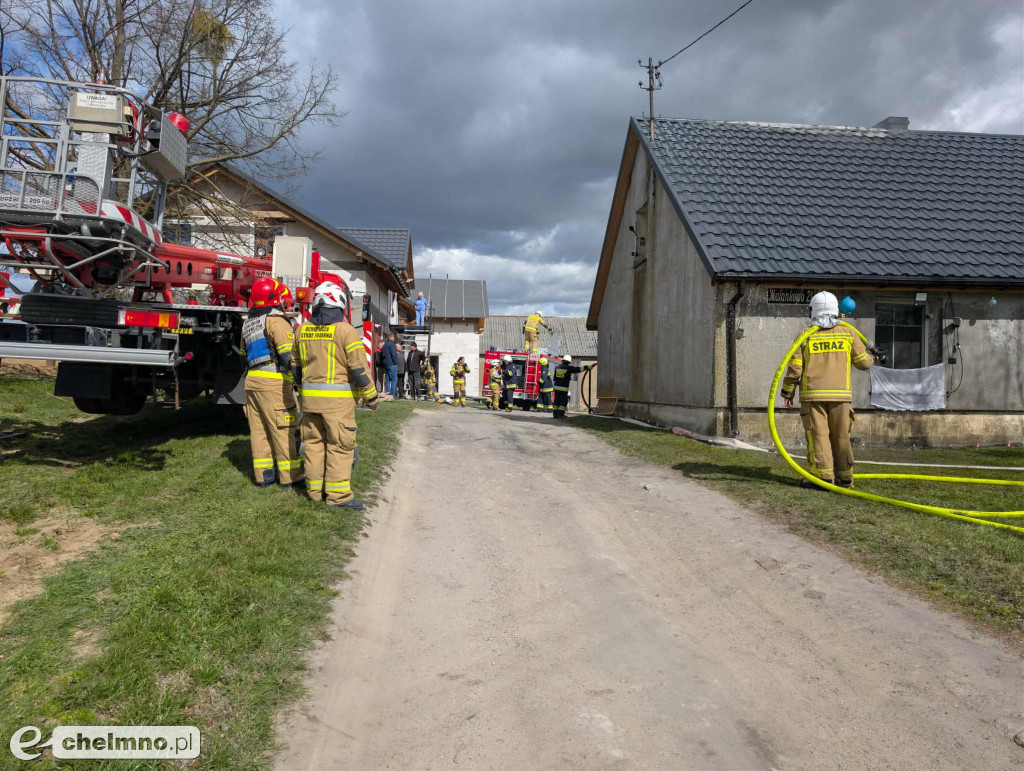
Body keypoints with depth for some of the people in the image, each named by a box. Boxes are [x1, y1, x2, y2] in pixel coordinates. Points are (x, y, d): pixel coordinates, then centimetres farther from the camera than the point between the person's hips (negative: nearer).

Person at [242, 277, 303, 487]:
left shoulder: (248, 323, 18)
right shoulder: (276, 320, -9)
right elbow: (288, 354, -17)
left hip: (252, 380, 8)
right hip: (273, 382, -8)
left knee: (258, 429, 10)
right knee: (283, 429, -3)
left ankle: (263, 474, 14)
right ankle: (289, 475, 2)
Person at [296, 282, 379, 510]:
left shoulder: (303, 330, 9)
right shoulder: (345, 331, -10)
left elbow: (296, 365, 16)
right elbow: (359, 368, -12)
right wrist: (371, 397, -3)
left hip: (310, 397, 6)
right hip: (338, 399, -6)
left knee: (314, 442, 13)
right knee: (339, 446, -1)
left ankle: (315, 489, 21)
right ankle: (338, 495, 1)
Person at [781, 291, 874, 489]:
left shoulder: (805, 335, 1)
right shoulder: (848, 333, 6)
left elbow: (795, 368, -2)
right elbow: (863, 362, 12)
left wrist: (788, 391, 8)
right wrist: (871, 358, 35)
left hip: (813, 395, -2)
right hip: (841, 394, 2)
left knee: (818, 435, -1)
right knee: (841, 436, 9)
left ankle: (823, 476, -4)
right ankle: (845, 477, 14)